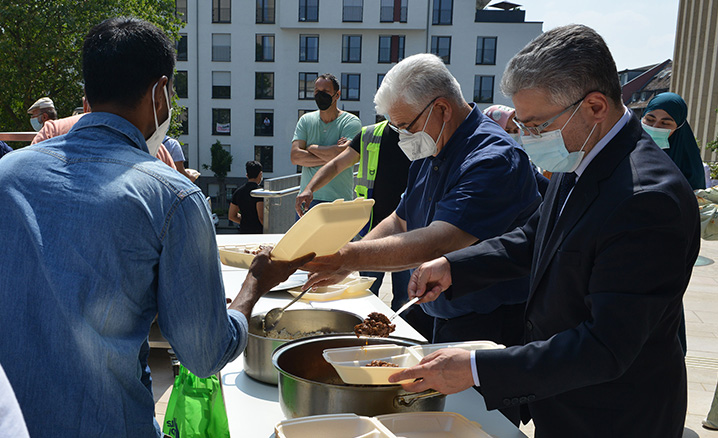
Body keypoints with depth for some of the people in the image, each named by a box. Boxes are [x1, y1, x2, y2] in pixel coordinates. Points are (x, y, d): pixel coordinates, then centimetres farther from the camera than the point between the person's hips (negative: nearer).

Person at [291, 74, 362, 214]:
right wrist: (329, 158, -11)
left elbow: (341, 155, -18)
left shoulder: (351, 122, -2)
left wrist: (311, 147, -3)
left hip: (339, 200, -3)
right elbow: (295, 156, -2)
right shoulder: (306, 120, 10)